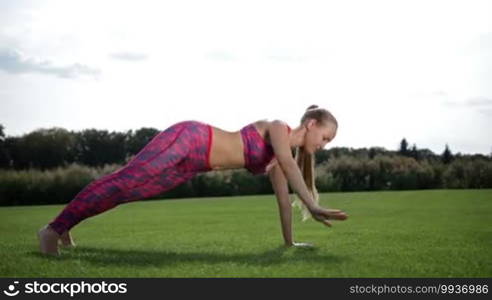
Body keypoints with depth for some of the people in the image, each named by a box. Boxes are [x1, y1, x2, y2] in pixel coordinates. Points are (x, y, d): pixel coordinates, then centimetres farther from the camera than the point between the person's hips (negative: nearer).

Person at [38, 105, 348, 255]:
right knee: (122, 182, -13)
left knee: (128, 188, 11)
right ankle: (54, 229, -10)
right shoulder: (278, 127, -12)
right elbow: (289, 166, -28)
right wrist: (313, 207, -35)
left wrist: (290, 241, 15)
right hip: (187, 139, -8)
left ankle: (63, 226, 19)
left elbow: (283, 197, 15)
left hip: (190, 165, 9)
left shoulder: (281, 156, 12)